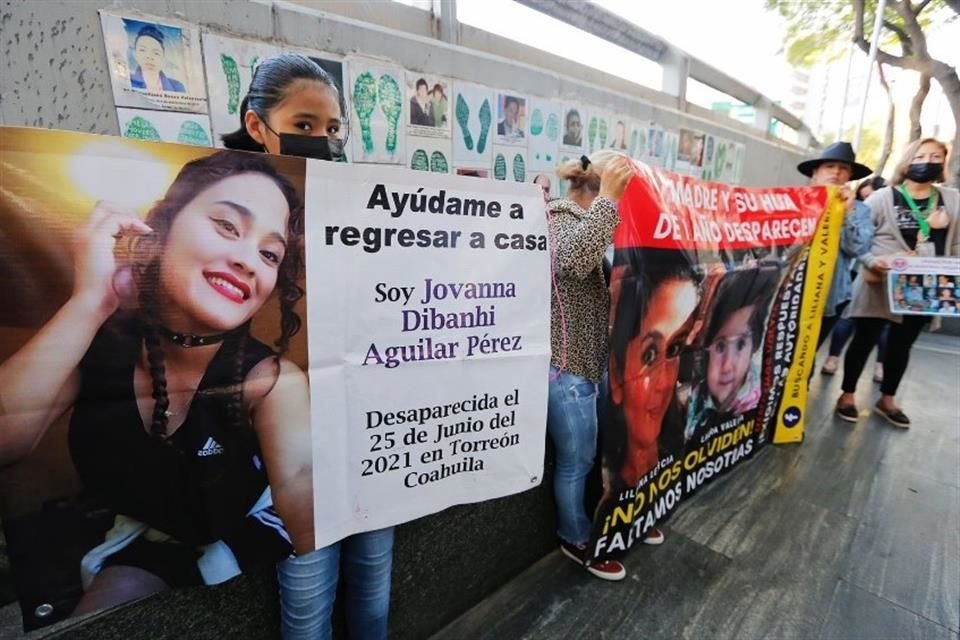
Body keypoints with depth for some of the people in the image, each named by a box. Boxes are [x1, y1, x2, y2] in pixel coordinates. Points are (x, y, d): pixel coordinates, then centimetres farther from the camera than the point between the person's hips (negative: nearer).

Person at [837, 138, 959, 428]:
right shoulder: (882, 198, -7)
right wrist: (871, 262, -25)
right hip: (879, 286, -4)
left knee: (902, 344, 15)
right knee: (864, 340, 4)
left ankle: (887, 399, 31)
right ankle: (847, 395, 18)